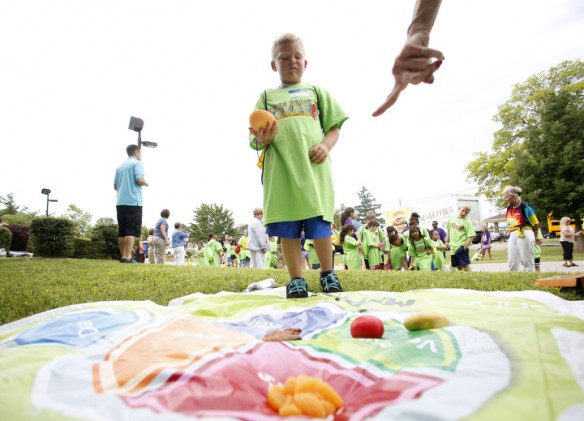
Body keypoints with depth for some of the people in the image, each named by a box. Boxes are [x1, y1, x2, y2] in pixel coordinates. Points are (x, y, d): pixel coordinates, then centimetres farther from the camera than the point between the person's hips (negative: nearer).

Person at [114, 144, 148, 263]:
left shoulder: (120, 166, 21)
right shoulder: (137, 163, 0)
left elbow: (115, 186, 21)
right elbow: (139, 179, -15)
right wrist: (146, 184, 4)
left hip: (120, 202, 7)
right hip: (133, 201, -7)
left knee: (122, 231, 8)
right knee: (132, 231, -10)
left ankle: (123, 257, 8)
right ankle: (128, 258, -17)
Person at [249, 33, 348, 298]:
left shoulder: (316, 92, 20)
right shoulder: (267, 96, 20)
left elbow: (334, 127, 15)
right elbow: (255, 138, 13)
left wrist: (326, 145, -6)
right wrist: (262, 140, -11)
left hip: (314, 168, 0)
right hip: (281, 170, 1)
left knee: (319, 223, -2)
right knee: (288, 228, 0)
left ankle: (327, 274, 16)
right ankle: (295, 280, 11)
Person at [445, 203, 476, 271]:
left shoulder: (467, 222, -9)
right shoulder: (452, 218, 6)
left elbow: (471, 236, -14)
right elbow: (448, 230, 19)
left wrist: (465, 246, -18)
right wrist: (447, 241, 15)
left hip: (462, 247, -5)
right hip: (453, 247, 5)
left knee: (465, 265, -9)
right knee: (458, 265, 12)